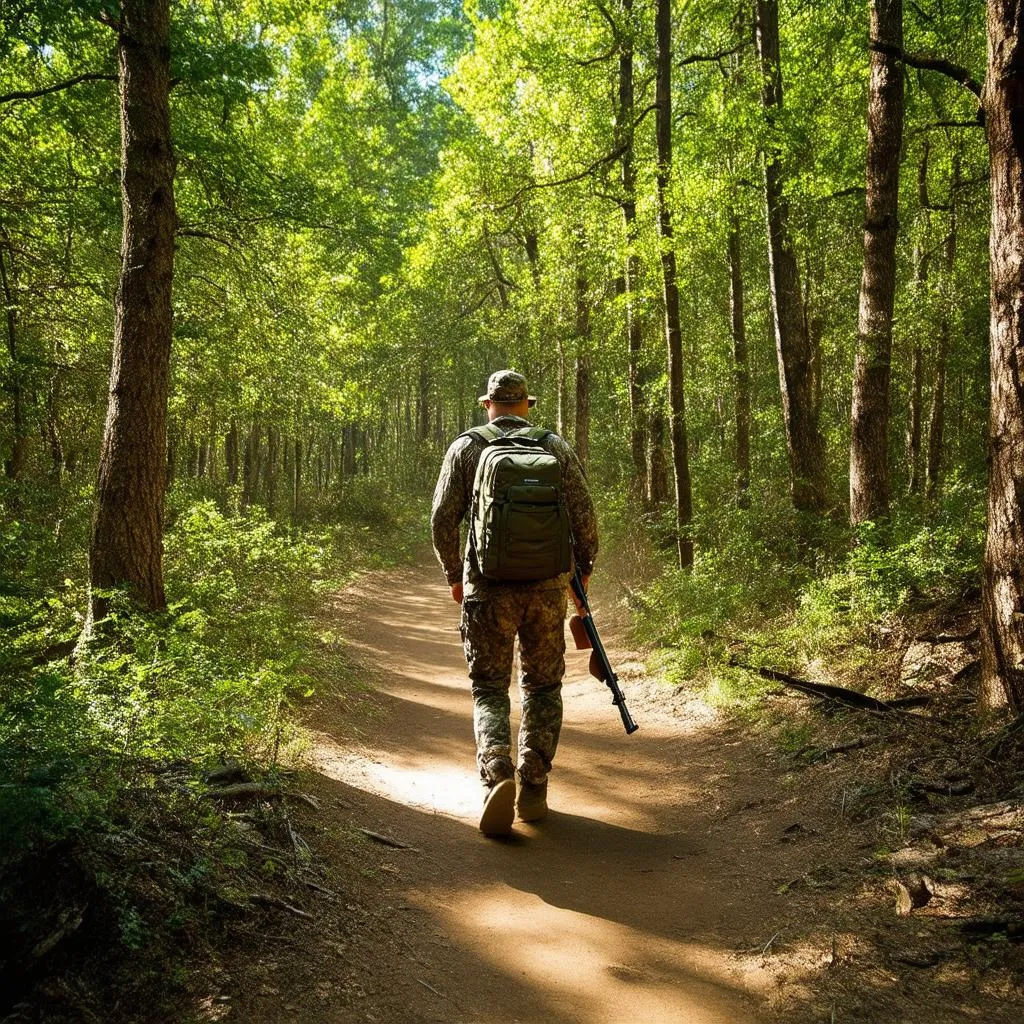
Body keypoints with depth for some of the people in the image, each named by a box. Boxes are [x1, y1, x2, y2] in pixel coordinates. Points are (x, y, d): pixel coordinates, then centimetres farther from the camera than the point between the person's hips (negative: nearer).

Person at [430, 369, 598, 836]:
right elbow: (584, 512, 0)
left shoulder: (466, 447, 4)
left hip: (488, 586, -1)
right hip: (548, 586, 1)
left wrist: (454, 574, 13)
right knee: (542, 687, 15)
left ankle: (497, 772, -15)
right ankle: (533, 790, 16)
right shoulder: (555, 446, 6)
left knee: (489, 688, 8)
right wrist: (583, 566, 16)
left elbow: (442, 518, -1)